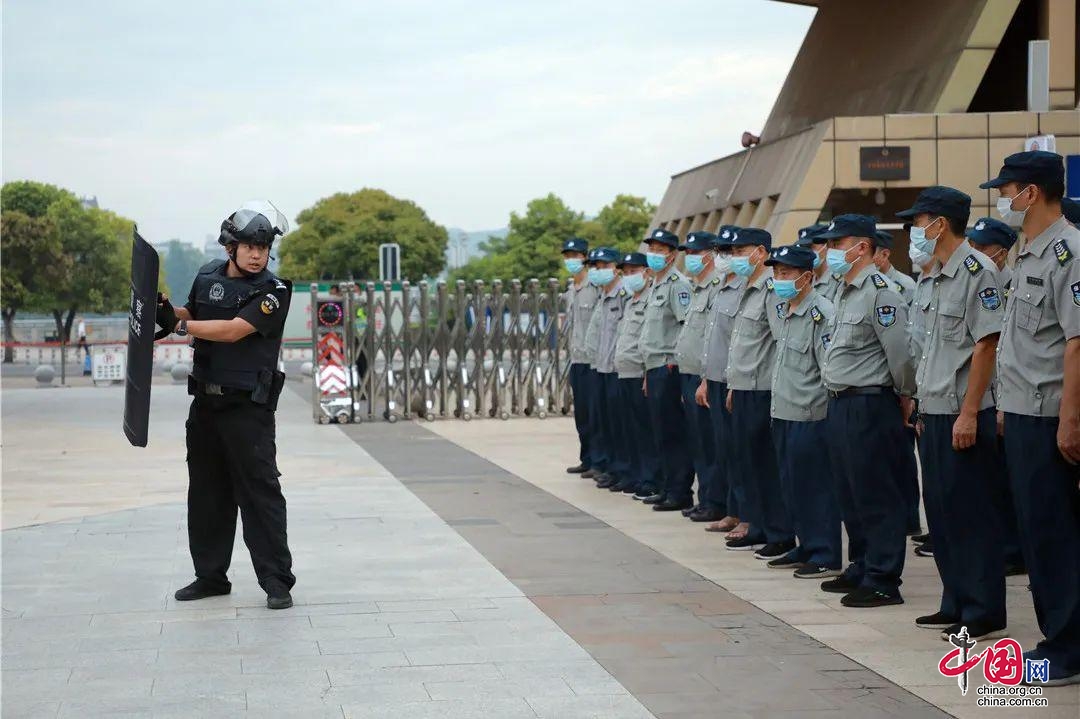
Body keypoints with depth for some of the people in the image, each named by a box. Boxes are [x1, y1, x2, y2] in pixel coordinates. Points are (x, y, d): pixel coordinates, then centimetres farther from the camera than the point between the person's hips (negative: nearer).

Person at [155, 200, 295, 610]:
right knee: (206, 492, 12)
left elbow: (232, 330, -21)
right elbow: (189, 315, 24)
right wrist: (165, 310, 1)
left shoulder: (273, 292, -10)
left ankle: (277, 582, -4)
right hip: (206, 402, 6)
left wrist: (179, 326, -16)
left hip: (248, 408, -6)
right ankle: (210, 575, 22)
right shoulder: (208, 277, 8)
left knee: (260, 491, -7)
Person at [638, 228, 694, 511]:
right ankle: (669, 489, 18)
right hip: (655, 368, 10)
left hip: (669, 367, -10)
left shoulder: (677, 284, -11)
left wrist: (674, 364, -20)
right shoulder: (655, 286, 20)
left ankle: (680, 492, -4)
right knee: (662, 432, 12)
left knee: (673, 432, -7)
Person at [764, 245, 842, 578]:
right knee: (792, 485, 15)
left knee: (817, 486, -2)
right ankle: (806, 547, 26)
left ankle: (826, 556, 5)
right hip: (783, 413, 9)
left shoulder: (821, 314, -16)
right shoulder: (778, 310, 12)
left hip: (811, 416, -9)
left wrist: (829, 407, -17)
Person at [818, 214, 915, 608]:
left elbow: (901, 353, -17)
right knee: (850, 495, 16)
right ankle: (861, 568, 26)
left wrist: (905, 398, -6)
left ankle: (883, 581, 0)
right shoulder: (847, 293, 16)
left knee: (877, 497, -5)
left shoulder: (881, 293, -15)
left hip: (870, 407, -10)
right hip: (841, 404, 10)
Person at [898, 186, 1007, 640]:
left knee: (972, 513, -4)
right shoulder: (938, 277, 16)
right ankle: (956, 604, 22)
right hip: (935, 414, 10)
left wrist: (969, 414, -21)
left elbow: (986, 344, -19)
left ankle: (984, 614, 3)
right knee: (941, 511, 13)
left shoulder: (975, 270, -13)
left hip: (964, 416, -10)